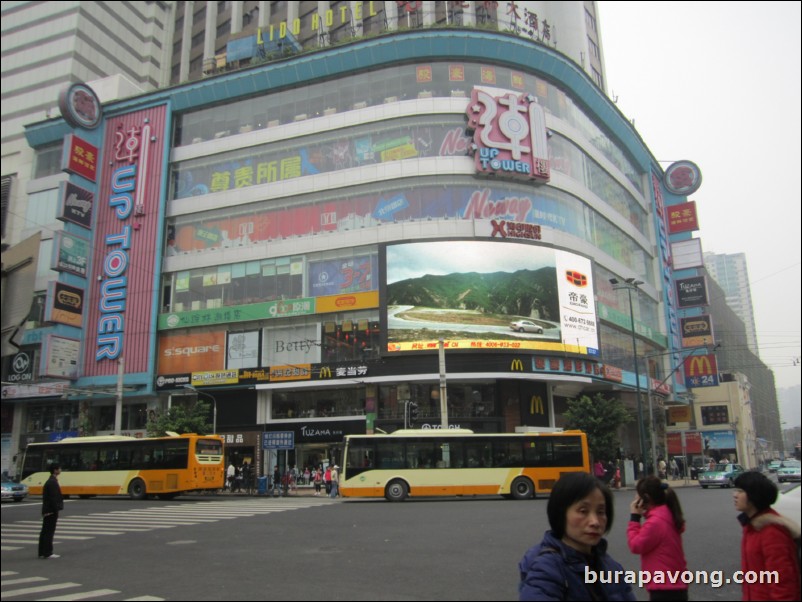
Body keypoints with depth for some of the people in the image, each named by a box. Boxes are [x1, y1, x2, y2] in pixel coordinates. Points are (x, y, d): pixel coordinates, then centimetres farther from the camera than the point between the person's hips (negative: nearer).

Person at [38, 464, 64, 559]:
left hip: (47, 511, 10)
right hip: (51, 511, -10)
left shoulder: (49, 481, 15)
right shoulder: (53, 482, -17)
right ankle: (47, 553, -3)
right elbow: (53, 498, -21)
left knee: (45, 532, 12)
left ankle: (42, 552, 18)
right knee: (49, 532, -6)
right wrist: (56, 511, -18)